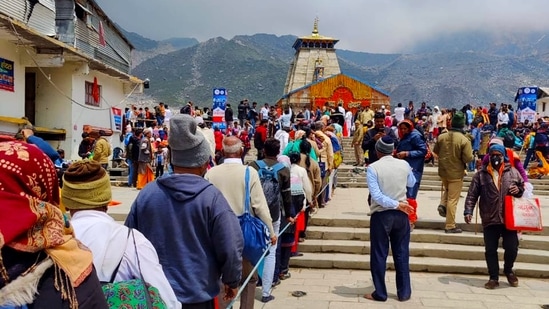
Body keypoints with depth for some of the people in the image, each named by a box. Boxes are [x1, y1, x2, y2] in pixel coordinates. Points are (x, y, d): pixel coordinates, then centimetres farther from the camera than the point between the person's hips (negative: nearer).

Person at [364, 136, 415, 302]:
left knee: (379, 255, 7)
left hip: (381, 215, -3)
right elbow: (411, 183, 18)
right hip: (401, 215, 3)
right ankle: (404, 293, 21)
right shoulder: (404, 164, -1)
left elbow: (376, 195, -19)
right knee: (402, 254, 13)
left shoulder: (373, 168, -12)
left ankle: (380, 293, 15)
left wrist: (397, 205, -15)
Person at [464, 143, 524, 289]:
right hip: (489, 219, -1)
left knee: (512, 248, 7)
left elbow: (523, 187, 17)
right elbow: (472, 195, -1)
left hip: (509, 219, 1)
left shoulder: (513, 172, 5)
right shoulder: (481, 175, 1)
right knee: (490, 250, 5)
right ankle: (494, 278, 20)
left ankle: (508, 270, 36)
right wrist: (468, 211, -12)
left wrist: (518, 190, -7)